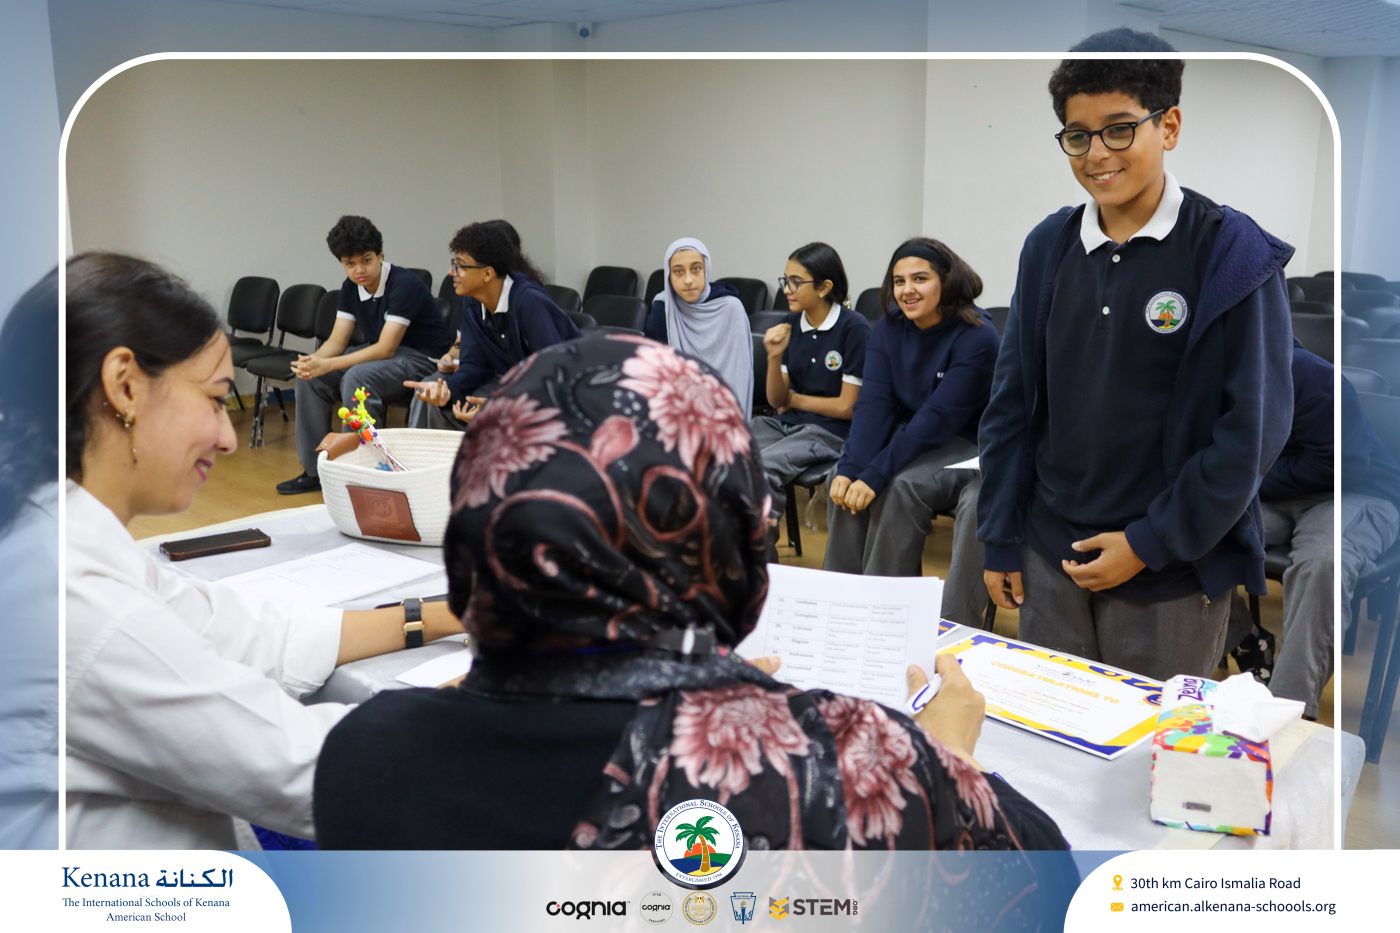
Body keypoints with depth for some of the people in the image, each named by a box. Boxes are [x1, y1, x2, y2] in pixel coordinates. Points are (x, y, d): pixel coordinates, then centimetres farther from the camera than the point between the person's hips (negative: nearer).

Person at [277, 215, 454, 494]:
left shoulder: (404, 284, -22)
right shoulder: (351, 288, 3)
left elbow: (385, 349, -26)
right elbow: (337, 341, 1)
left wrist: (327, 365, -30)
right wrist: (313, 361, -22)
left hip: (422, 359, -8)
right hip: (380, 353, 8)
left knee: (357, 377, -33)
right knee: (310, 376, -5)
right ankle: (314, 470, 3)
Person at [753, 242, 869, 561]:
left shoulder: (854, 328, -10)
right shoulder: (790, 325, 8)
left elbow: (847, 407, -10)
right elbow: (776, 400, 8)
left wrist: (794, 399, 2)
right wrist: (774, 356, -9)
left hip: (830, 431, -6)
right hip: (784, 422, 6)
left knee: (764, 467, -31)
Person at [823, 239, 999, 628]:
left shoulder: (976, 337, -18)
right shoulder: (888, 330, 1)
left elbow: (938, 419, -24)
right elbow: (873, 405, -9)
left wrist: (875, 475, -29)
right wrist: (849, 468, -26)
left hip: (969, 447, -5)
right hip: (912, 442, 6)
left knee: (899, 487, -29)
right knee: (847, 480, -18)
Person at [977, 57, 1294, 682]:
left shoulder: (1233, 254, -9)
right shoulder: (1048, 246, 3)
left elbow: (1254, 426, -10)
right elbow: (1012, 402, 5)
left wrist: (1151, 544, -12)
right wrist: (1000, 541, 5)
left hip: (1173, 569, -3)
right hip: (1050, 558, 3)